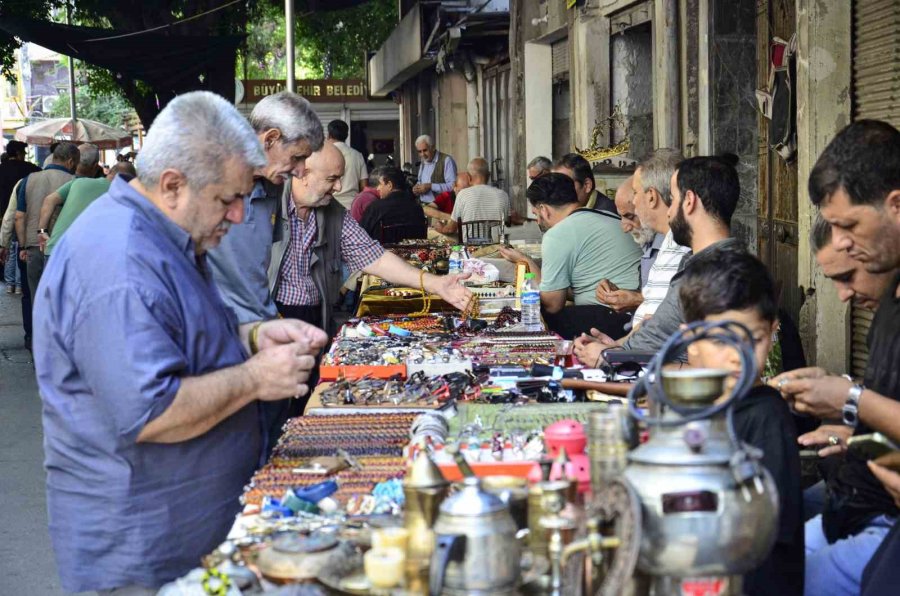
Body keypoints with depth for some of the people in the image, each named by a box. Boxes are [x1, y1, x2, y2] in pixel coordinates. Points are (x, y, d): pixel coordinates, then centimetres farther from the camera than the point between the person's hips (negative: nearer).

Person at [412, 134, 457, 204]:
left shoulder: (446, 160, -5)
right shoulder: (422, 163, 19)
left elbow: (453, 186, -14)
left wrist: (431, 186, -16)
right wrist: (416, 189, 9)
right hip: (423, 205, 6)